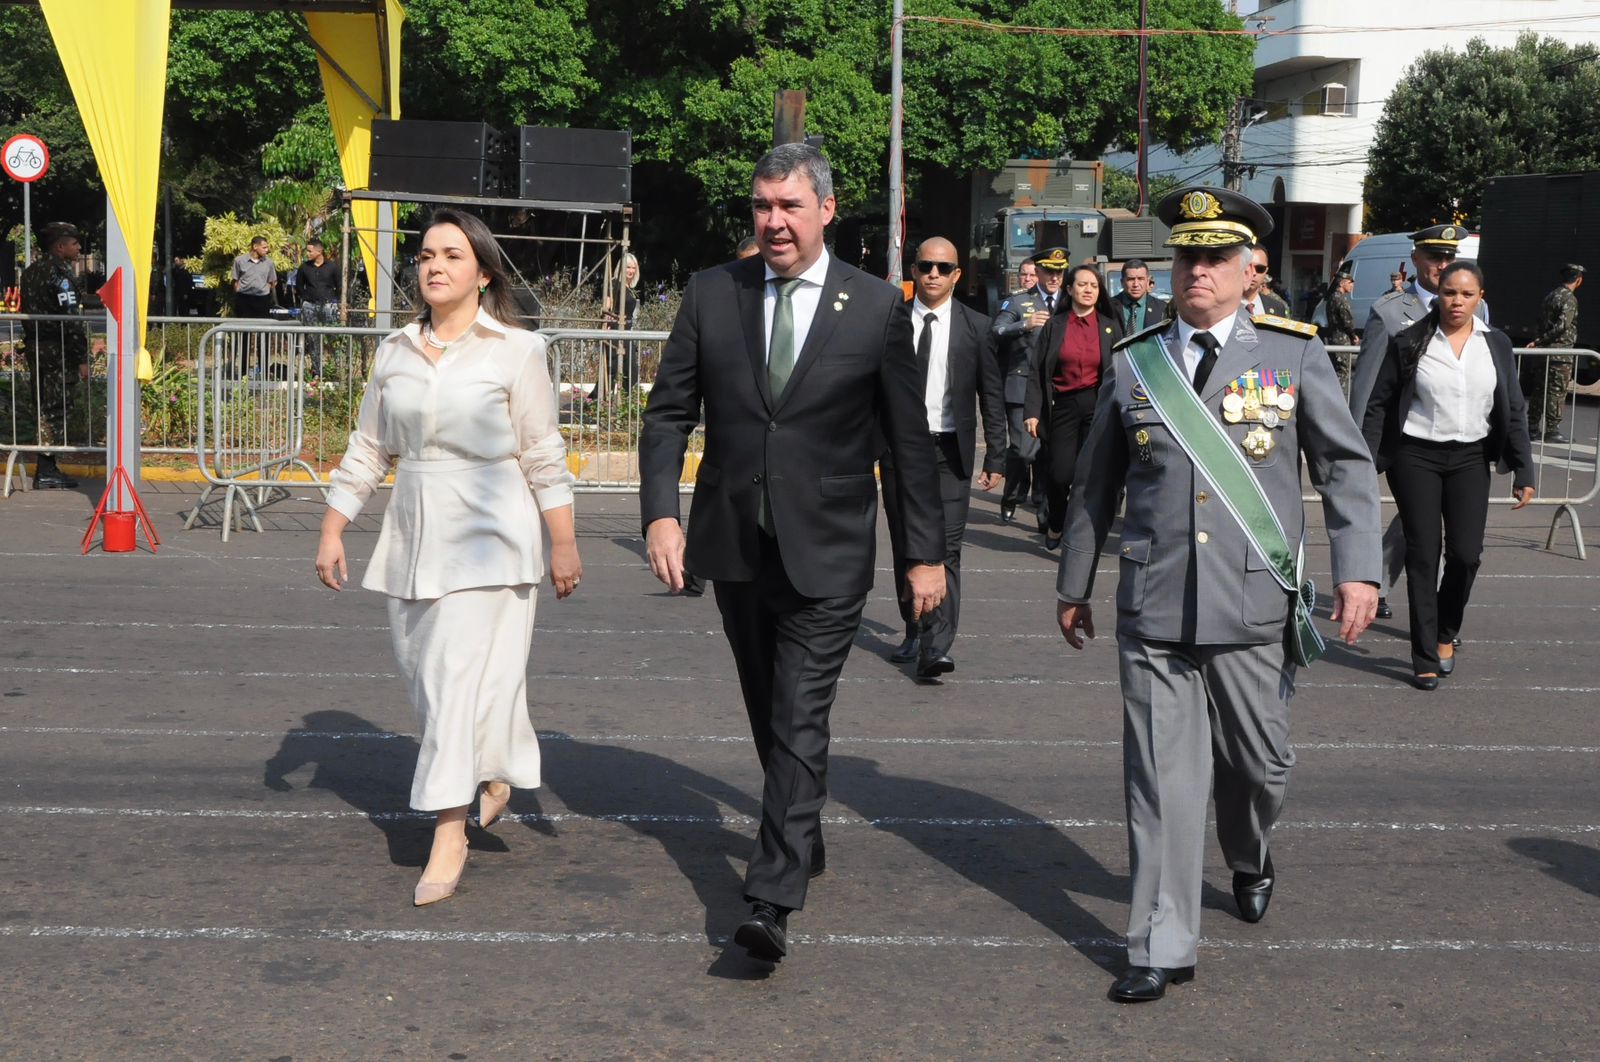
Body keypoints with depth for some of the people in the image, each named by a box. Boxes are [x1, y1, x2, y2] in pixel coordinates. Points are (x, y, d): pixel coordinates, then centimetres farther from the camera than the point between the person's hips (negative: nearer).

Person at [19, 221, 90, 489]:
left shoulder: (31, 271, 15)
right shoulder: (60, 273, -13)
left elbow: (27, 311, 18)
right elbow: (70, 319, -19)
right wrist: (82, 359, -18)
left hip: (35, 345, 9)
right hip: (58, 349, -9)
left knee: (46, 407, 14)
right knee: (56, 409, -5)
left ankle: (46, 468, 17)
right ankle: (46, 472, -4)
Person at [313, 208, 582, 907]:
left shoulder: (515, 351, -3)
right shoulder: (396, 352, 10)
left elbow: (543, 457, -2)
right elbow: (366, 450, 15)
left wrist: (564, 545, -4)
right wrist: (333, 532, 10)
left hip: (488, 535, -5)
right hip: (412, 534, 5)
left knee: (462, 677, -10)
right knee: (423, 673, 10)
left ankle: (449, 836, -5)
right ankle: (495, 778, 35)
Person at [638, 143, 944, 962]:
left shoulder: (877, 307, -3)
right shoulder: (710, 294, 2)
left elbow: (909, 440, 1)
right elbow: (669, 413, 4)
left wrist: (926, 550, 1)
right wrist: (660, 511, -10)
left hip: (826, 555, -3)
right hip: (735, 546, 4)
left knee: (800, 723, -10)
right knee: (769, 716, 16)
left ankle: (772, 902, -11)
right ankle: (804, 839, 36)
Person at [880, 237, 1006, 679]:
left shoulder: (975, 327, 3)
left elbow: (992, 398, 4)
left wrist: (995, 457, 0)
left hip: (949, 450, -2)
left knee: (945, 548, -11)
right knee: (904, 547, 10)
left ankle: (936, 647, -16)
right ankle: (914, 631, 25)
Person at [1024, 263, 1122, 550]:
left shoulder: (1110, 327, 7)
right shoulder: (1054, 326, 5)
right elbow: (1038, 372, 3)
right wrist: (1033, 412, -5)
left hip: (1098, 405, 0)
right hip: (1063, 405, 0)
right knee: (1061, 474, -6)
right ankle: (1055, 525, 22)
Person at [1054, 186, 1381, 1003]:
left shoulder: (1293, 353, 3)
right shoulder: (1133, 364, 7)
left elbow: (1346, 466, 4)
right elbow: (1096, 485, 15)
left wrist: (1358, 569, -8)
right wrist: (1073, 584, 19)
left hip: (1255, 607, 0)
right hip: (1153, 610, 0)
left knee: (1258, 764, 12)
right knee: (1161, 777, 0)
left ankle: (1248, 860, 46)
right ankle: (1162, 949, 9)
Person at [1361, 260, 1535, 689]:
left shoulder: (1496, 345, 6)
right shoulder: (1409, 343, -1)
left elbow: (1514, 411, 9)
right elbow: (1378, 405, 0)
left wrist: (1524, 471, 3)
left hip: (1470, 460, 2)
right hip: (1415, 457, -2)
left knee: (1466, 554, -6)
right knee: (1423, 556, -2)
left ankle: (1445, 634, 22)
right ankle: (1426, 659, 6)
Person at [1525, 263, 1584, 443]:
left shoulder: (1550, 296, 15)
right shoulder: (1569, 299, -12)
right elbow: (1562, 325, -22)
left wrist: (1539, 342, 12)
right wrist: (1540, 341, -18)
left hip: (1542, 354, 8)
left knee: (1539, 391, 13)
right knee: (1557, 393, -2)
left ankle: (1533, 427, 18)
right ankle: (1552, 430, -1)